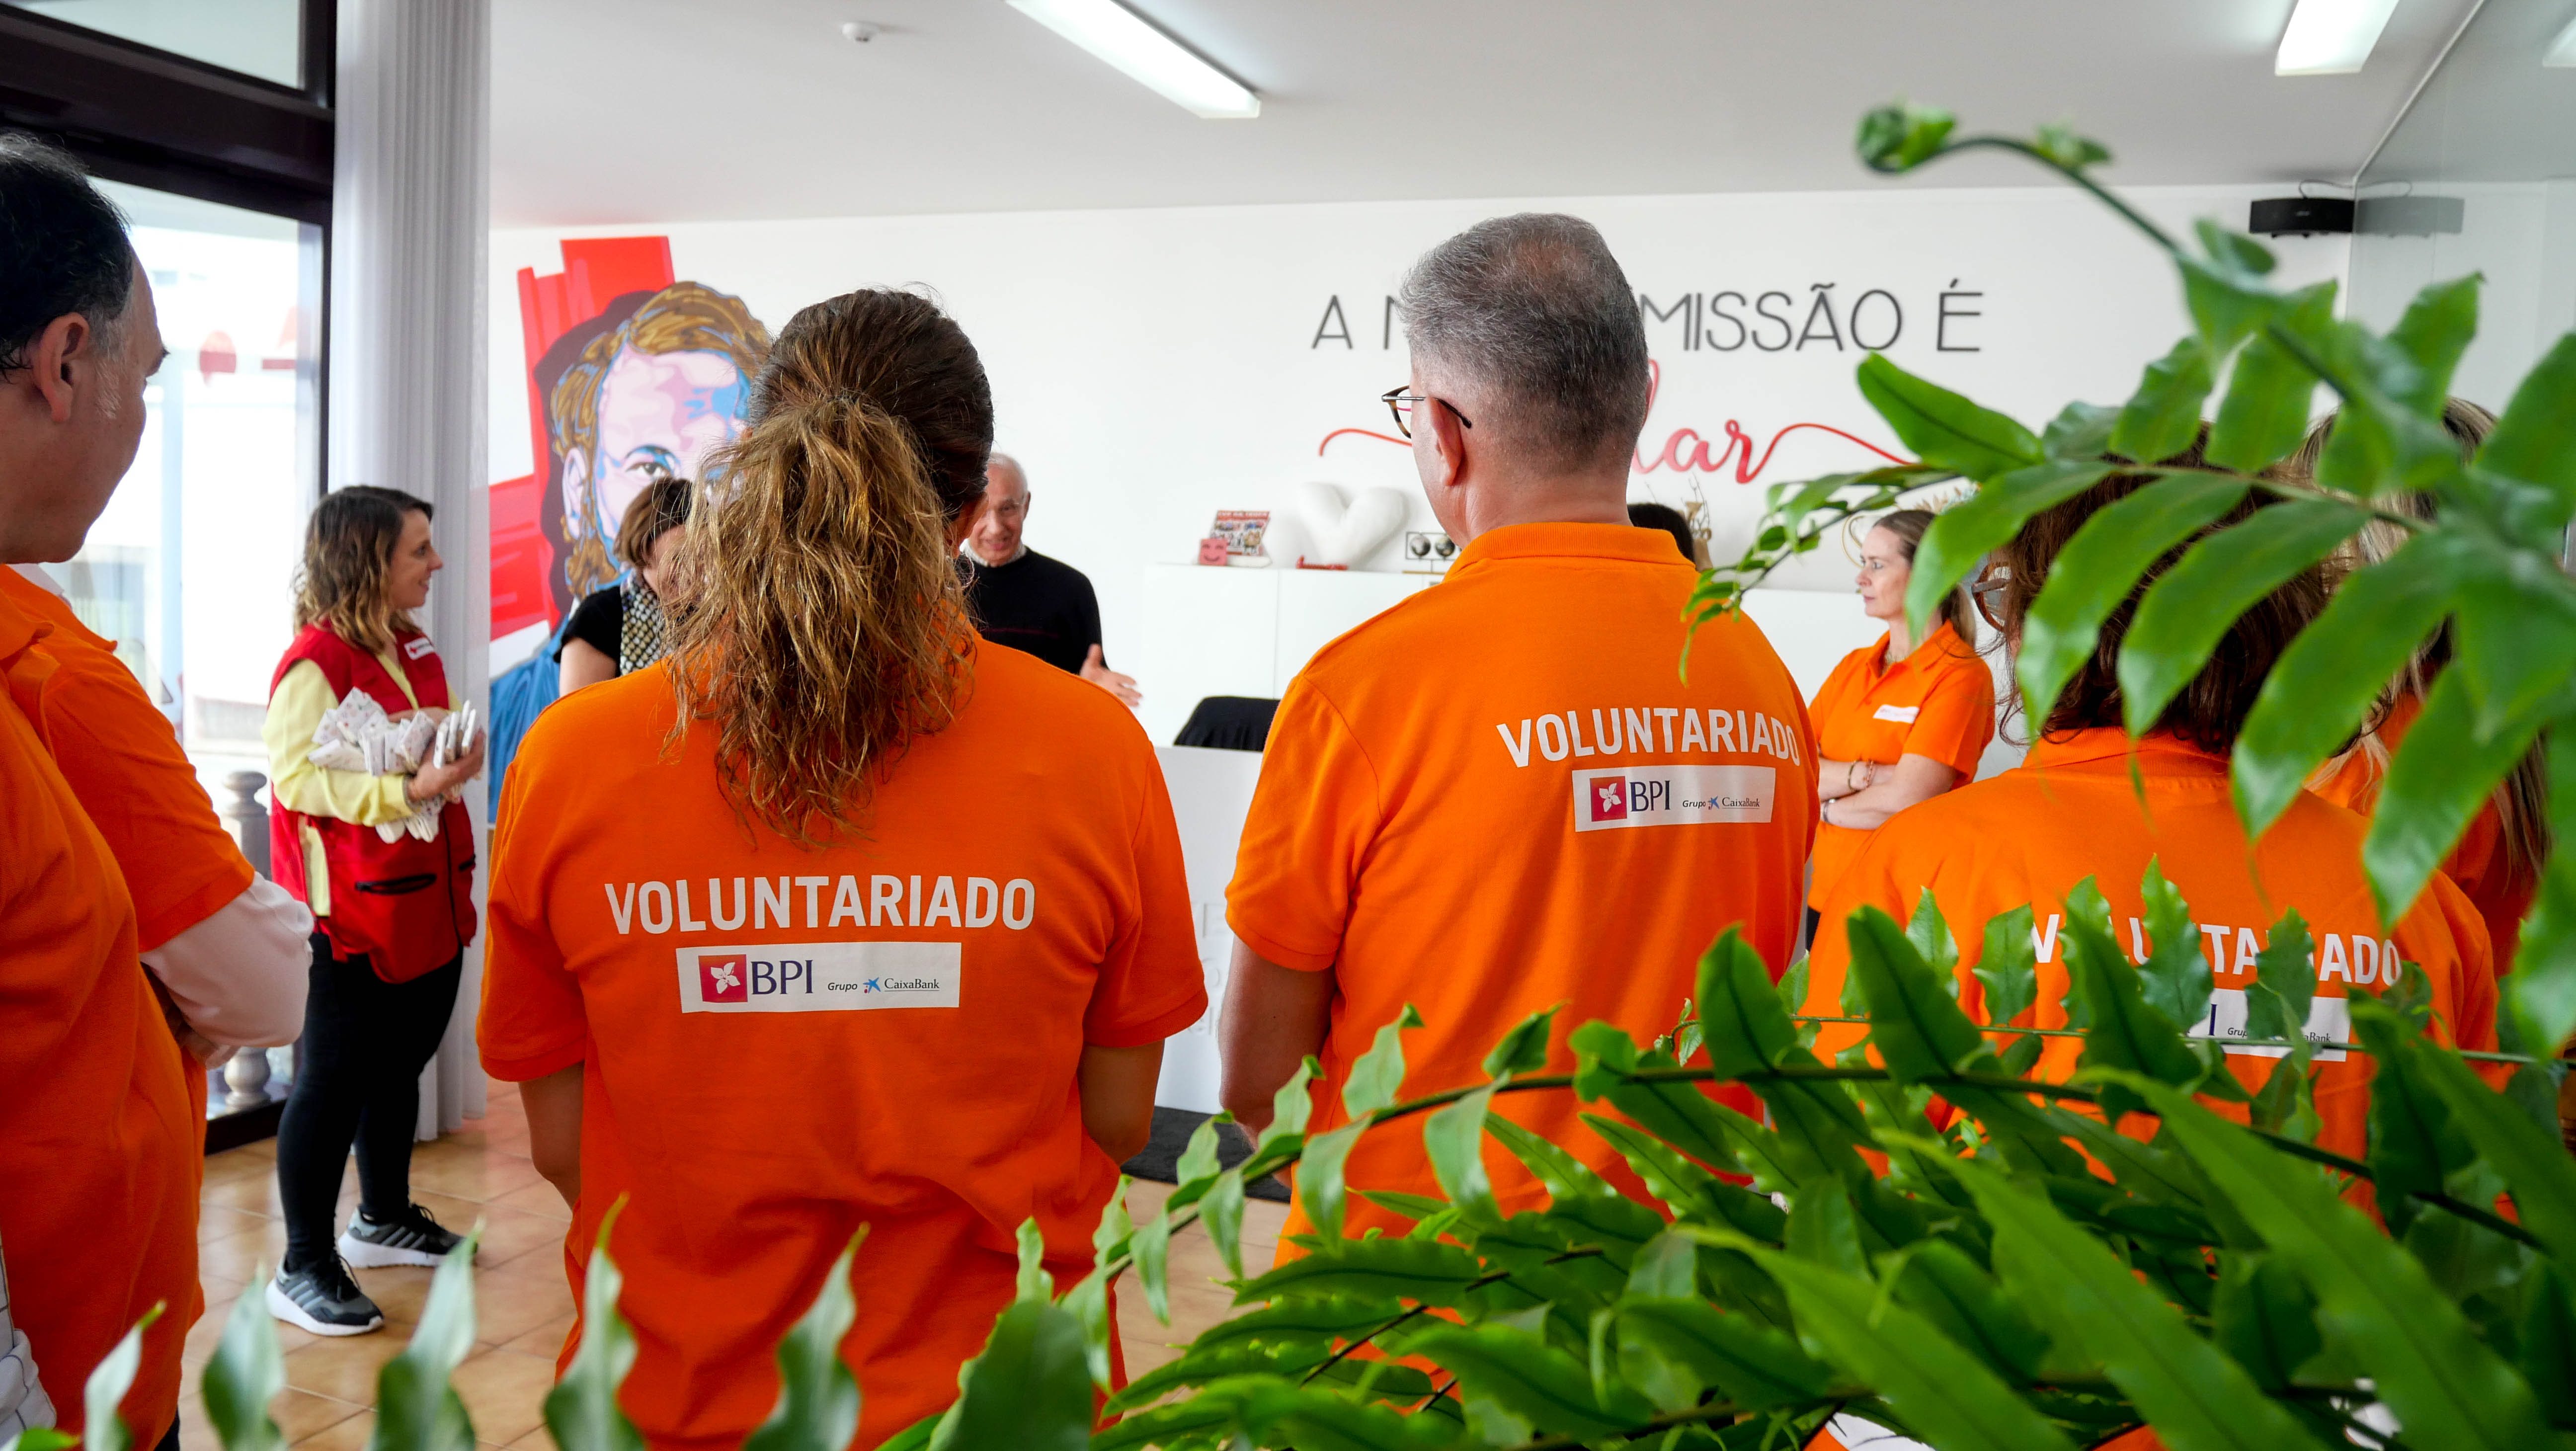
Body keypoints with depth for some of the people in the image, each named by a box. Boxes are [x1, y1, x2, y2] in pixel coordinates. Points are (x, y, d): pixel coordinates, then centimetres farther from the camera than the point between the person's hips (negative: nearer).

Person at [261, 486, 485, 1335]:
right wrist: (408, 788, -27)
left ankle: (384, 1219, 36)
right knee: (335, 1079, -2)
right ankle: (304, 1267, 9)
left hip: (429, 903, 9)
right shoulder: (315, 660, -15)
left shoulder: (415, 649, 12)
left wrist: (458, 759, 7)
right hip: (352, 913, -9)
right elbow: (297, 774, -22)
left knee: (401, 1061, 19)